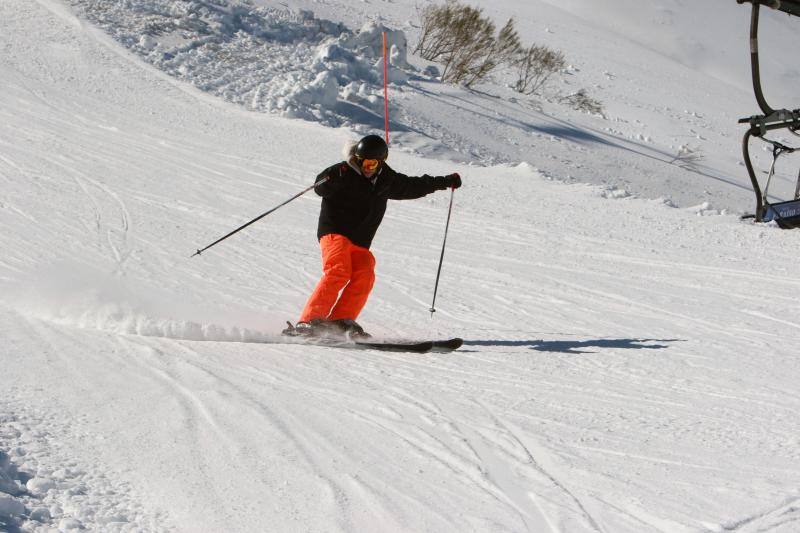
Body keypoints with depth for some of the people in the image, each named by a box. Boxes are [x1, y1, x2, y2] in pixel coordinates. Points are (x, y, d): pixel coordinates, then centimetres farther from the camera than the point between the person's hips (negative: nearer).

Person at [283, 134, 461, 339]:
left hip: (360, 243, 6)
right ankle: (308, 322, -31)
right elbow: (321, 188, -18)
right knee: (339, 272, -27)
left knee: (365, 276, -20)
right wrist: (334, 177, -40)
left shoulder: (387, 180, 15)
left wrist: (445, 182, 35)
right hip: (334, 232, -6)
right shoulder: (345, 172, -4)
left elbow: (412, 186, 30)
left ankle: (340, 321, -21)